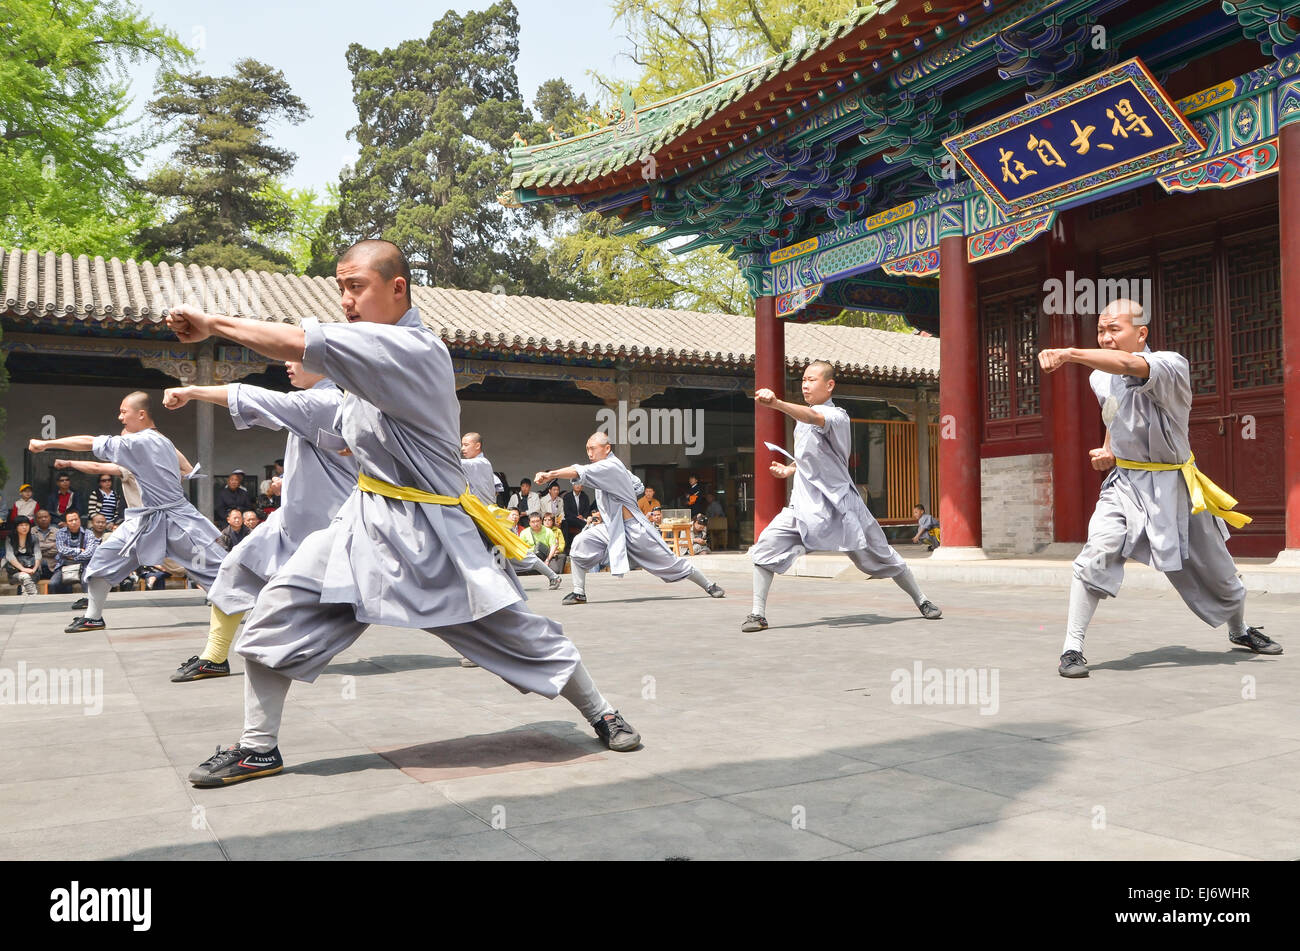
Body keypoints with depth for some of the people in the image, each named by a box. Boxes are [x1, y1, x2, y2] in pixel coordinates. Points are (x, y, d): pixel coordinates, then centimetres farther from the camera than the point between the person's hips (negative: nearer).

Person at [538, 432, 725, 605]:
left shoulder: (610, 466, -19)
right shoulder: (615, 466, 9)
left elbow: (580, 472, -33)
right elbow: (638, 486, 19)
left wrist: (549, 474, -37)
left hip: (633, 528, -8)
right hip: (611, 527, 8)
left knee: (668, 560, 1)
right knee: (580, 542, -12)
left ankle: (710, 586, 19)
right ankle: (579, 593, -4)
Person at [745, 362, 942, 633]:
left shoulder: (836, 415, -15)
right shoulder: (801, 419, 10)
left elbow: (814, 417, -40)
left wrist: (776, 403, -57)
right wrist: (789, 470, 7)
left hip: (840, 504, -6)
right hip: (804, 503, 6)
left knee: (881, 555, 7)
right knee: (765, 546, -12)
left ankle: (921, 600, 30)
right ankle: (758, 614, -5)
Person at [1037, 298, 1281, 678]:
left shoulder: (1172, 366, -19)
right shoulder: (1099, 378, -1)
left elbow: (1130, 365, -43)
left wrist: (1069, 353, -55)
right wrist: (1108, 450, 1)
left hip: (1174, 487, -2)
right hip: (1125, 483, 2)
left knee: (1218, 572, 15)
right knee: (1097, 554, -23)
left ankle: (1240, 630, 46)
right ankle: (1072, 649, -17)